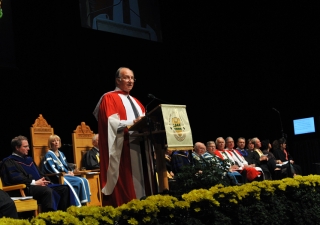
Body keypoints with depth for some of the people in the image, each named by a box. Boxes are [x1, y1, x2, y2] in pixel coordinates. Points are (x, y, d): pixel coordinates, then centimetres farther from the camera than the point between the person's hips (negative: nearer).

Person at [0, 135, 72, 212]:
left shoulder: (29, 159, 28)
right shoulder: (9, 162, 2)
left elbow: (39, 174, 26)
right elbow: (14, 178, -14)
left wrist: (44, 180, 2)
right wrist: (34, 182, -17)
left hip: (39, 185, 9)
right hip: (24, 188, -9)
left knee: (64, 189, -5)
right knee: (47, 191, -37)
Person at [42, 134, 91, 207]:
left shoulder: (61, 154, 23)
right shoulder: (49, 155, -1)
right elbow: (52, 169, -11)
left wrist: (70, 172, 0)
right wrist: (65, 174, -16)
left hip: (66, 175, 8)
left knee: (84, 181, -16)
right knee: (79, 182, -29)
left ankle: (84, 203, -20)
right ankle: (77, 205, -27)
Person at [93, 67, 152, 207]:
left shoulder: (136, 102, 26)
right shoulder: (109, 98, 3)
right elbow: (111, 122, -12)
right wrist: (133, 122, -24)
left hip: (140, 147, 7)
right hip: (123, 149, -7)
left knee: (142, 185, 3)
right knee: (125, 189, -12)